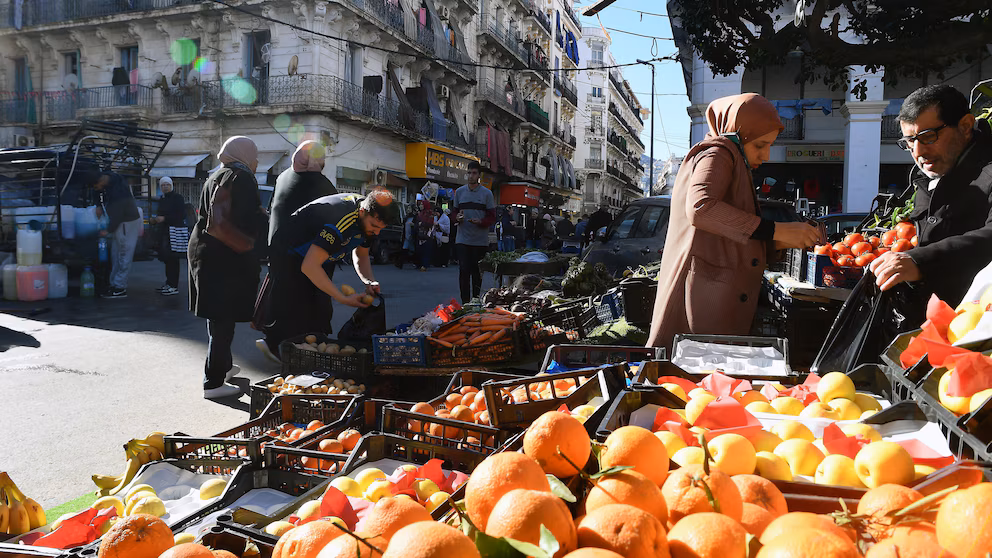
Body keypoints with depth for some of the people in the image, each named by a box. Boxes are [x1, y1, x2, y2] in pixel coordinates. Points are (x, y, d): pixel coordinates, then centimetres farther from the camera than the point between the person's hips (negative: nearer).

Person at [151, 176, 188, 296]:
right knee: (166, 257, 10)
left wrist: (164, 218, -17)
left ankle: (174, 286, -6)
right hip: (165, 232, 8)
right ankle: (169, 283, 20)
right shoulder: (162, 199, 17)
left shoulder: (177, 197, -7)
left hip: (176, 232, -8)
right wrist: (156, 219, 7)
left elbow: (181, 216, -15)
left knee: (172, 258, -9)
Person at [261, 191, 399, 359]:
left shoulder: (370, 218, -11)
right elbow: (309, 266, -40)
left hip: (319, 258, 8)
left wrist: (369, 282, -14)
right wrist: (344, 299, -38)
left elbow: (361, 255, 7)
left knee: (321, 313, 3)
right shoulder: (340, 221, -39)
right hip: (288, 256, -8)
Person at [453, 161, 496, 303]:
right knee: (464, 270, -6)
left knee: (477, 272, 6)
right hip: (463, 239, 1)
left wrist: (481, 222, -18)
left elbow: (492, 217, 1)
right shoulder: (459, 191, 10)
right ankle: (465, 303, -3)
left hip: (480, 240, -1)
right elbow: (455, 212, 18)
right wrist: (457, 217, -6)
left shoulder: (487, 193, 2)